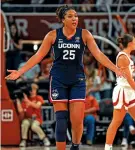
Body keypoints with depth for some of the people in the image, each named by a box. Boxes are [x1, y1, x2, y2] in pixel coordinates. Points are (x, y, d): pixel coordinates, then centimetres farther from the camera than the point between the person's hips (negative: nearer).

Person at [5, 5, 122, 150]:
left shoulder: (84, 34, -3)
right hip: (58, 80, 0)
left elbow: (98, 54, -6)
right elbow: (38, 56, 0)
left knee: (77, 120, -6)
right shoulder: (53, 35, -3)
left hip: (77, 80, 0)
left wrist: (117, 69, -16)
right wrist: (20, 72, -6)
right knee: (61, 119, -3)